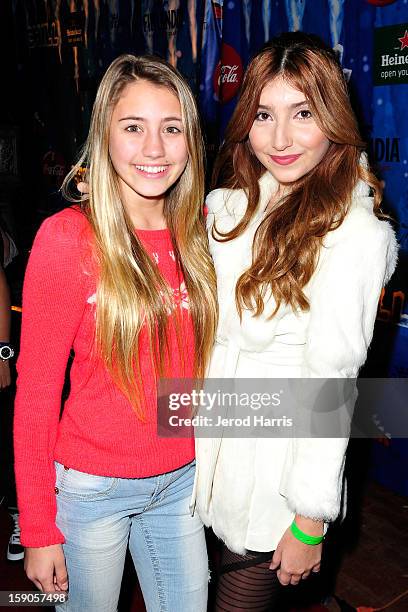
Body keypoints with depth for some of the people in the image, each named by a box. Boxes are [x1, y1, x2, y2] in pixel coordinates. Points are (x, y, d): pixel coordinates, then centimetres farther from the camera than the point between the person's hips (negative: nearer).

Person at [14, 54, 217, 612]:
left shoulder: (195, 233, -2)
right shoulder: (68, 237, -16)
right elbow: (35, 392, -12)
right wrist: (38, 531, -9)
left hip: (181, 478, 5)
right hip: (93, 486, -4)